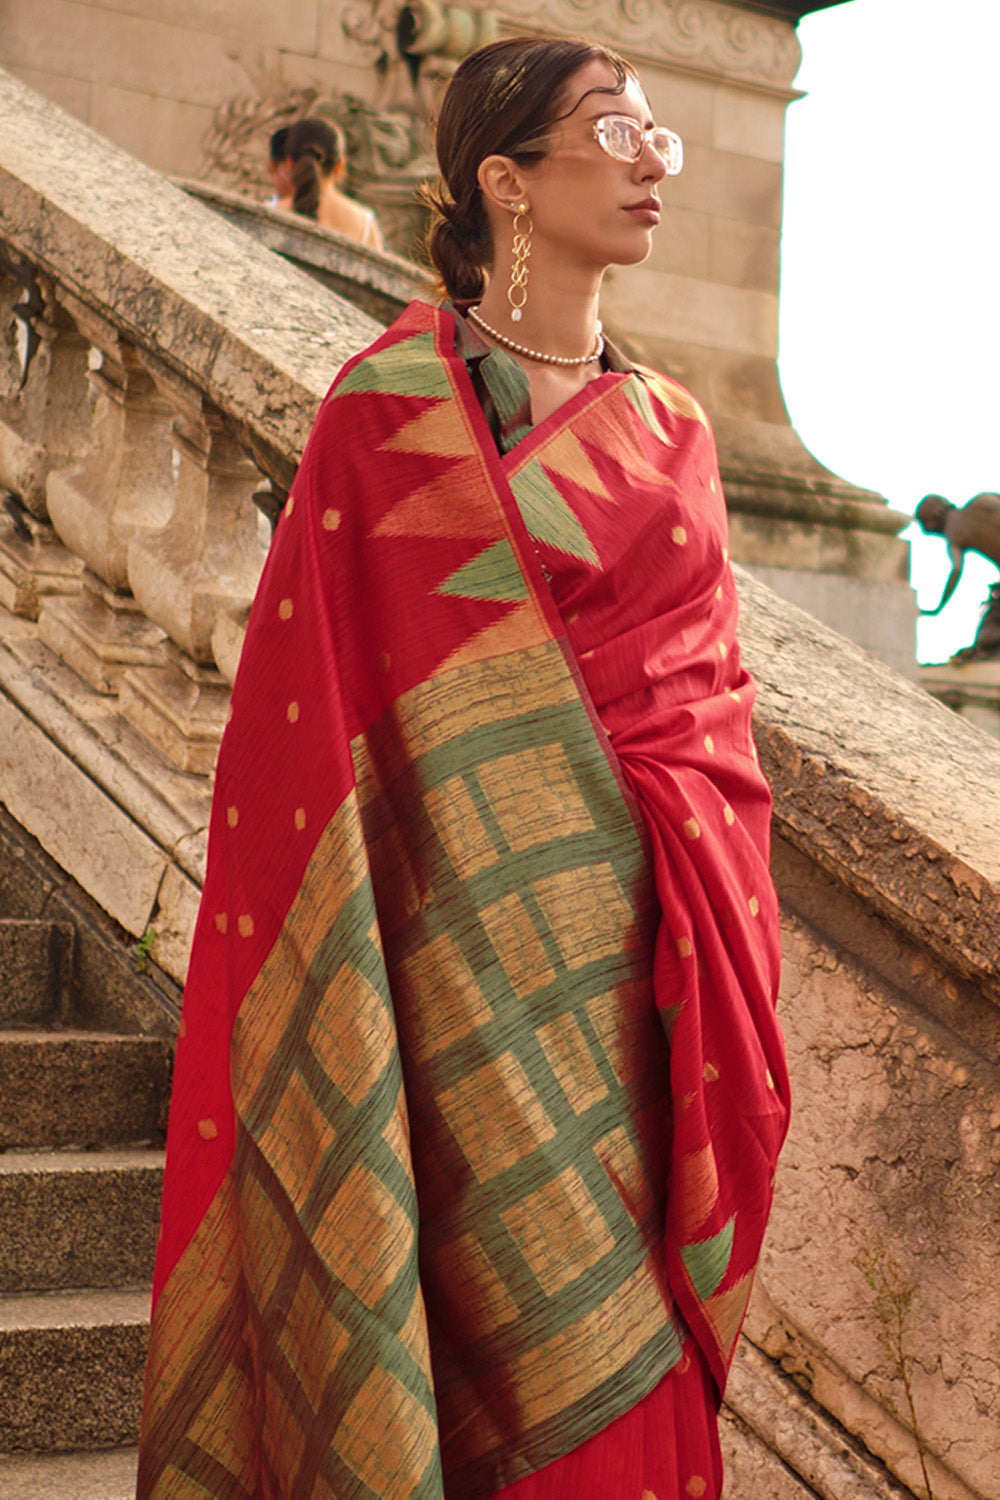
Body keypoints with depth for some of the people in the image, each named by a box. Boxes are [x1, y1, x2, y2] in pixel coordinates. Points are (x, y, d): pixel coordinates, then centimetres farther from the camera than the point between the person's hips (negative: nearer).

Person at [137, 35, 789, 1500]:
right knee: (555, 1329, -3)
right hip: (485, 922, -5)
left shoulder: (672, 432, 14)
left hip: (658, 935, 5)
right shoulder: (390, 409, -2)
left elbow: (713, 689, 16)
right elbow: (311, 697, -4)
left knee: (642, 1321, 8)